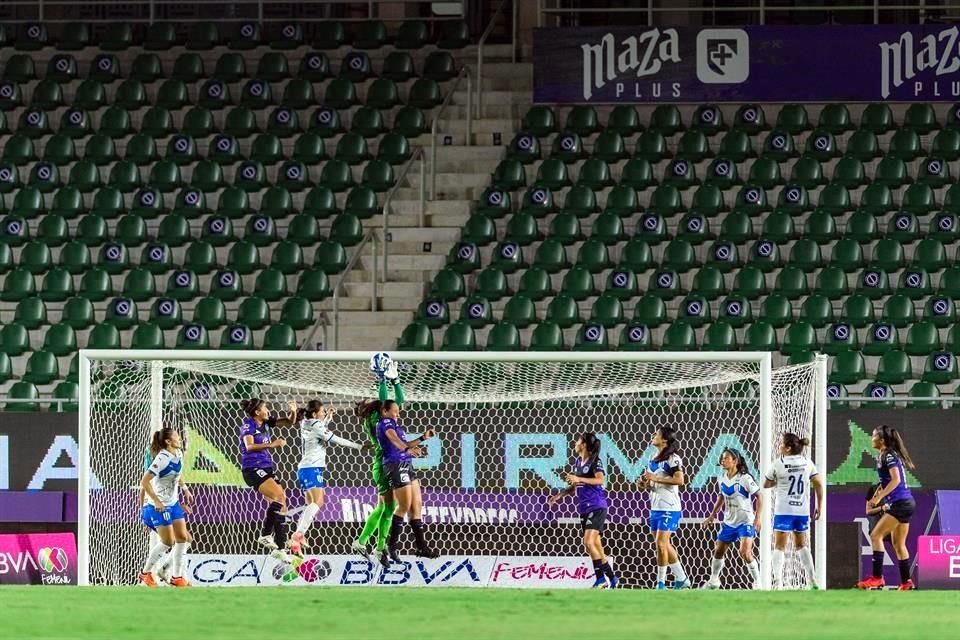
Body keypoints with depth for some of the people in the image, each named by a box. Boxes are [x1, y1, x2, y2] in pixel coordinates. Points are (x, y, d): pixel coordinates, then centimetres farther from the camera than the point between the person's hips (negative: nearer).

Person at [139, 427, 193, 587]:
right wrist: (156, 501, -24)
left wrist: (185, 489, 14)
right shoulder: (163, 458, -23)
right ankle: (146, 573, 14)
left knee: (183, 538, 5)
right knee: (168, 542, -2)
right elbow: (145, 481, -25)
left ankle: (177, 576, 14)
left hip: (174, 503, 8)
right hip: (160, 506, -8)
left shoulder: (178, 454, 2)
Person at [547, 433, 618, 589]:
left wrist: (579, 479, -30)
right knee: (596, 546, 7)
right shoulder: (578, 462, 15)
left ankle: (601, 578, -15)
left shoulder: (594, 461, -8)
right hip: (585, 508, 8)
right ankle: (612, 578, 13)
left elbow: (601, 479, -24)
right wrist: (559, 495, 13)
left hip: (596, 507, -8)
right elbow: (575, 487, 24)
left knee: (589, 542, -19)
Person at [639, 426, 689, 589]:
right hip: (655, 507, 9)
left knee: (661, 543, -12)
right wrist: (644, 483, 4)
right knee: (665, 545, 12)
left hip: (669, 508, -9)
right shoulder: (654, 459, 15)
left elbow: (679, 480, -22)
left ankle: (661, 582, -7)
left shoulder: (672, 458, -11)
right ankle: (681, 578, 22)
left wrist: (656, 478, -21)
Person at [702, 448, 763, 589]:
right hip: (729, 521, 7)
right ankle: (713, 580, 30)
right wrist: (712, 515, 20)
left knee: (745, 552, -19)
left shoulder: (745, 479, -17)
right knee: (718, 551, 11)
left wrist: (757, 517, -20)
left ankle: (757, 582, -4)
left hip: (745, 521, -7)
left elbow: (759, 496, -12)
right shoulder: (722, 478, 3)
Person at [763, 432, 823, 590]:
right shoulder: (806, 463, 2)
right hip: (803, 510, 4)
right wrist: (819, 506, 10)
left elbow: (766, 485, 3)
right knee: (802, 546, 18)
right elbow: (819, 484, 2)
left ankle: (777, 581, -14)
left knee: (779, 547, 0)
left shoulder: (778, 464, -7)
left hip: (783, 511, -4)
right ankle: (812, 581, 13)